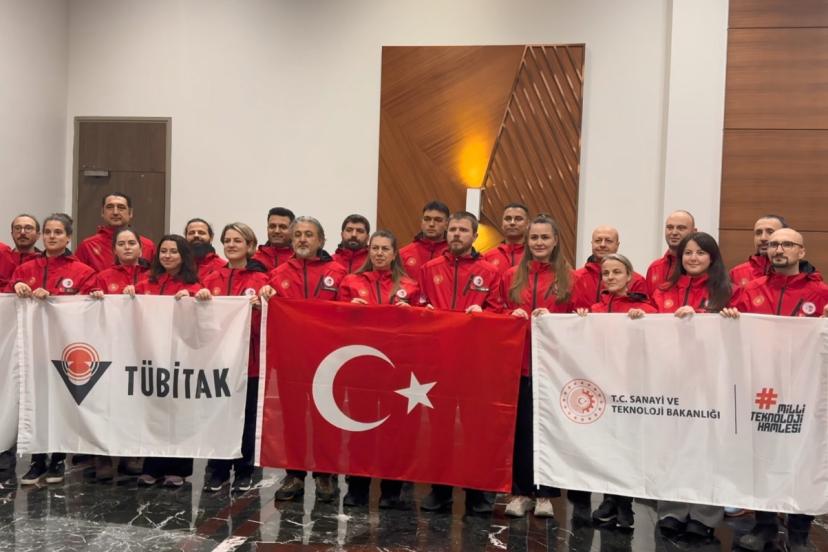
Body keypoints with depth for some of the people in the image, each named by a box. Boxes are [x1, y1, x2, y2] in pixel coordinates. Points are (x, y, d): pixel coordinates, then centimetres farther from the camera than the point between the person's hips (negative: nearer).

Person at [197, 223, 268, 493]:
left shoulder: (260, 280, -1)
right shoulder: (212, 279, 10)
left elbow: (264, 325, -3)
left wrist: (258, 307, -23)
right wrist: (201, 299, -8)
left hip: (247, 359, -3)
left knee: (246, 417, 5)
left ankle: (244, 472, 18)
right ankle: (216, 470, 19)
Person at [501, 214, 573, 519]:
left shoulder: (569, 278, 5)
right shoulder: (511, 276, 10)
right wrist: (513, 316, -7)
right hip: (518, 360, 2)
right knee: (519, 426, 4)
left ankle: (545, 494, 14)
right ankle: (520, 491, 15)